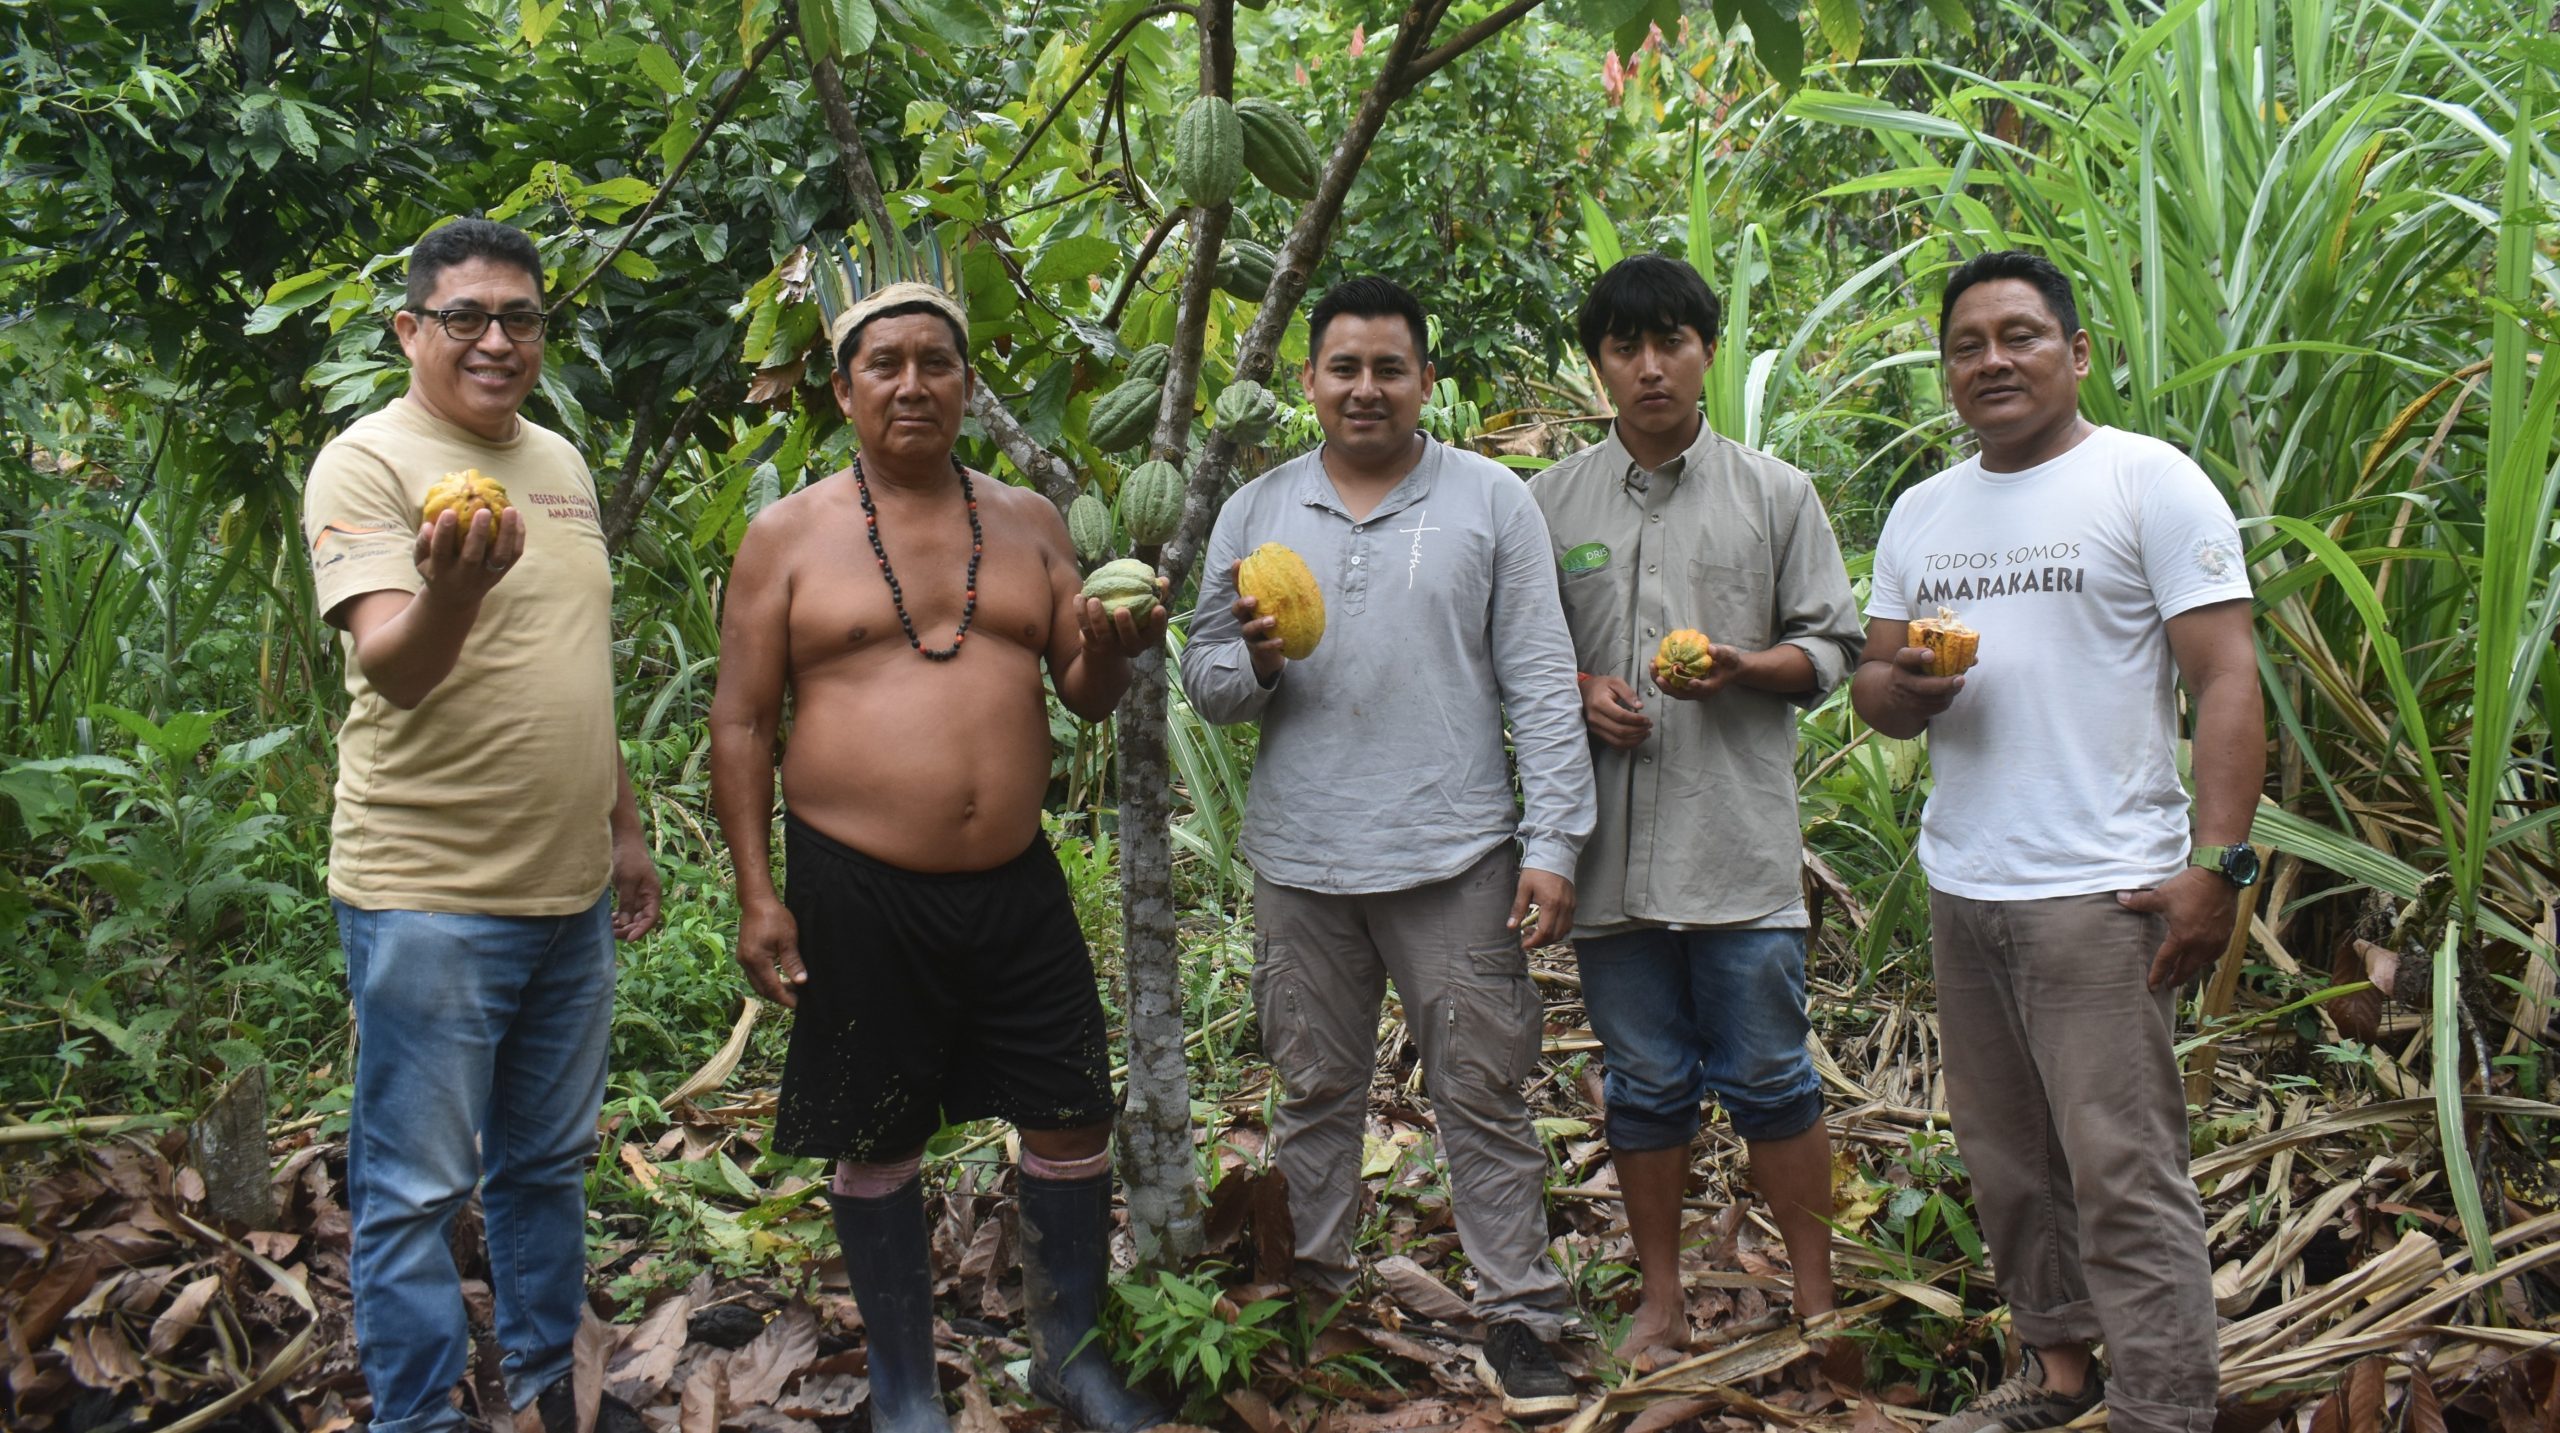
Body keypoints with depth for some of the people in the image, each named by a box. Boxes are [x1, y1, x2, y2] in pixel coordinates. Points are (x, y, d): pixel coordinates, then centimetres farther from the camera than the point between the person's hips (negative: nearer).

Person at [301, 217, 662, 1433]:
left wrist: (623, 828, 19)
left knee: (549, 1164, 18)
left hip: (571, 888, 7)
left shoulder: (558, 461, 12)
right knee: (416, 1189, 2)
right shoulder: (367, 463, -10)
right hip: (430, 895, -7)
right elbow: (392, 670, -23)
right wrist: (449, 592, -44)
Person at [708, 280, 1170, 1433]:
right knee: (876, 1147, 9)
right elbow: (741, 724, 0)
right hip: (857, 893, -3)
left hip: (1017, 883, 3)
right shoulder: (789, 535, 0)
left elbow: (1086, 695, 11)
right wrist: (758, 896, -6)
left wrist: (1110, 649, -13)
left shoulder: (1027, 522, 9)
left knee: (1073, 1124, 7)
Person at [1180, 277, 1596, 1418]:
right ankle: (1311, 1297, 26)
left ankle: (1519, 1321, 14)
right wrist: (1253, 665, -13)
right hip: (1300, 862, 3)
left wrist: (1553, 841, -7)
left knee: (1483, 1098, 3)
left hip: (1455, 861, -2)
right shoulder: (1255, 511, 9)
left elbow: (1540, 684, -1)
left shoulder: (1491, 500, 2)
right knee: (1315, 1091, 13)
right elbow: (1204, 677, 11)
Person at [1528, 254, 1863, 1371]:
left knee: (1768, 1078, 3)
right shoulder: (1550, 502, 8)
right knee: (1644, 1085, 11)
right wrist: (1581, 692, -7)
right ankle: (1661, 1299, 26)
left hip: (1740, 841, -2)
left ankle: (1817, 1305, 19)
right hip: (1613, 841, 2)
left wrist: (1745, 668, -13)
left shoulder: (1774, 492, 5)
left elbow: (1831, 647, 6)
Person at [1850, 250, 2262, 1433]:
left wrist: (2217, 867, -17)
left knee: (2123, 1176, -6)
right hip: (1958, 889, 6)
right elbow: (1872, 689, 17)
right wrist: (1902, 686, -8)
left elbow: (2227, 683, -8)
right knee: (2007, 1160, 13)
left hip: (2102, 892, -6)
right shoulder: (1920, 513, 15)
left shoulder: (2151, 481, -3)